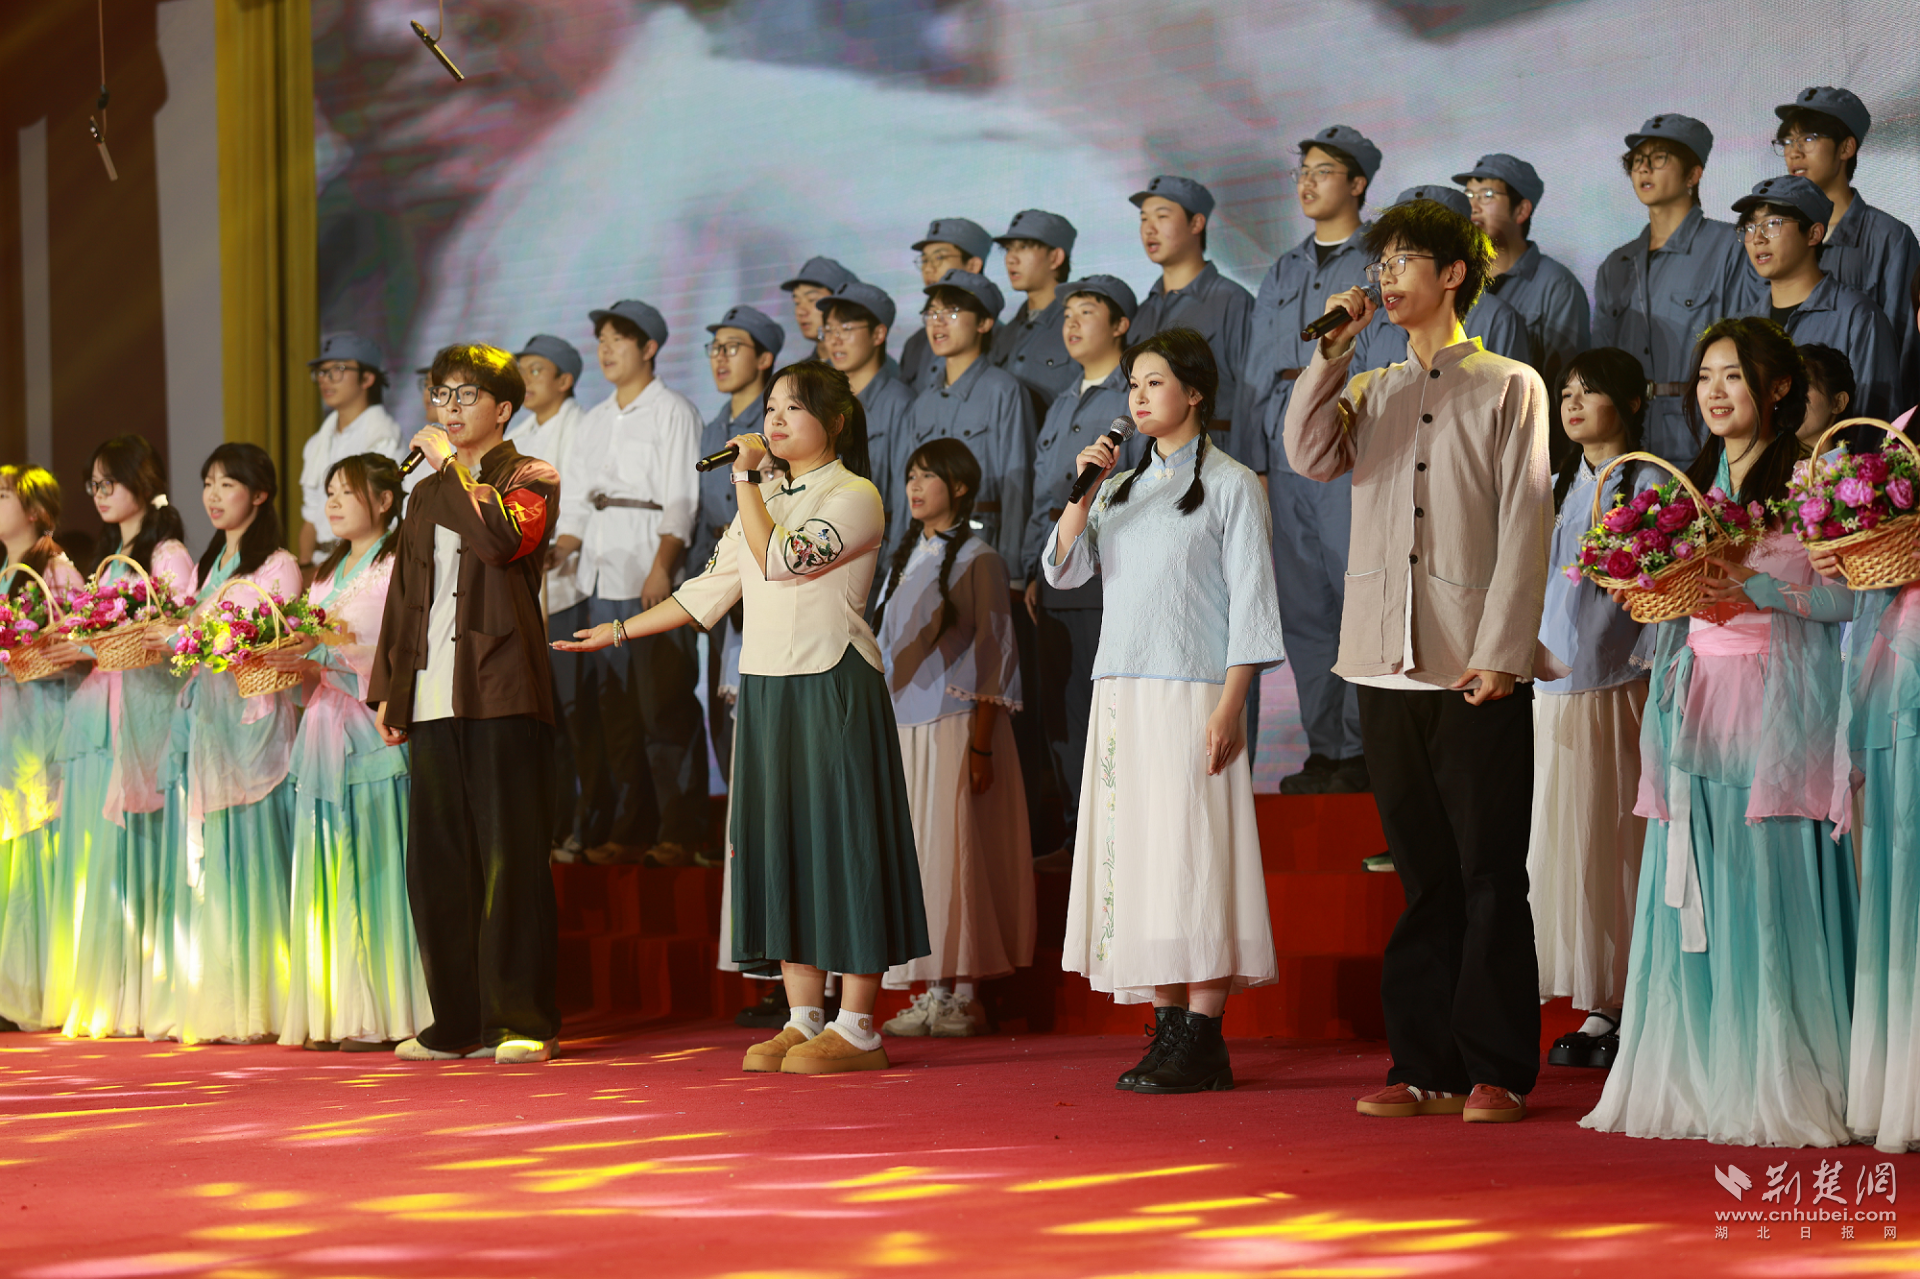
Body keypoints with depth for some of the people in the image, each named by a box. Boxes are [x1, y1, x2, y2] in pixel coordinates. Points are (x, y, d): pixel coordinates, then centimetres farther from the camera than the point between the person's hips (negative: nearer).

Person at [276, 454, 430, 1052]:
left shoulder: (397, 566, -4)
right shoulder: (327, 575, 22)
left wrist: (323, 656, -19)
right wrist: (291, 663, 1)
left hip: (375, 734, -8)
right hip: (325, 734, 8)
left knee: (373, 869, -8)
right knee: (329, 875, 4)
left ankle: (384, 1015, -5)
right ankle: (338, 1011, 5)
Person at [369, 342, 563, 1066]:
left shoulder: (528, 480, 2)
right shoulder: (426, 496, 21)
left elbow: (502, 537, -20)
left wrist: (450, 464, -11)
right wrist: (387, 688, 16)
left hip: (501, 693, -6)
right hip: (431, 700, 6)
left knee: (510, 857, -6)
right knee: (436, 862, 5)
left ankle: (522, 1019, -2)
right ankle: (458, 1022, 11)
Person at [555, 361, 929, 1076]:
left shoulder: (854, 497, -6)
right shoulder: (766, 497, 17)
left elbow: (779, 559, -20)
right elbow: (713, 588, 18)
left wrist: (744, 480, -14)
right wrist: (619, 631, 16)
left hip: (832, 687, -7)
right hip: (766, 687, 7)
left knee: (839, 835, -6)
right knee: (781, 839, 7)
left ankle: (857, 1027, -3)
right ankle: (804, 1018, 13)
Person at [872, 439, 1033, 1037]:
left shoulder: (977, 560, -5)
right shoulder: (904, 561, 15)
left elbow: (991, 656, -9)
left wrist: (979, 746, -15)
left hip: (955, 725, -6)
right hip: (904, 728, 6)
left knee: (954, 849, -5)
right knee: (916, 852, 4)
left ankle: (963, 996, -1)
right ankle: (932, 993, 8)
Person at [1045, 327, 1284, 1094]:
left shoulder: (1230, 485, 0)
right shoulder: (1122, 489, 18)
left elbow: (1250, 600, -5)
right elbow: (1064, 569, 7)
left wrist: (1230, 706, -14)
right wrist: (1083, 492, -6)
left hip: (1192, 695, -6)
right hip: (1120, 693, 6)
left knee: (1192, 855, -9)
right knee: (1134, 854, 2)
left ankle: (1203, 1040, -9)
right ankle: (1167, 1028, 6)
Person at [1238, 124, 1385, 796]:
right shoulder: (1281, 275, 20)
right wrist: (1253, 463, 11)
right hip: (1286, 457, 6)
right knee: (1302, 610, 4)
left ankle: (1364, 748, -3)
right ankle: (1325, 748, 9)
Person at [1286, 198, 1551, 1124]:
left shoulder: (1510, 387, 3)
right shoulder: (1370, 391, 17)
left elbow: (1524, 522, -4)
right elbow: (1309, 455, -1)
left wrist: (1499, 651, -12)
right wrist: (1332, 350, -2)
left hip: (1477, 666, -4)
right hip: (1388, 663, 4)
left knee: (1489, 873, -3)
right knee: (1420, 876, 6)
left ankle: (1497, 1071, 0)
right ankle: (1424, 1066, 10)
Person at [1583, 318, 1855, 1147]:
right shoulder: (1692, 483, 18)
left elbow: (1851, 594, -8)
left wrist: (1754, 588, -17)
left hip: (1779, 702, -6)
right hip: (1697, 701, 6)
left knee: (1770, 890, -8)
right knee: (1692, 899, 2)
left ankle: (1782, 1090, -4)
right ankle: (1697, 1086, 6)